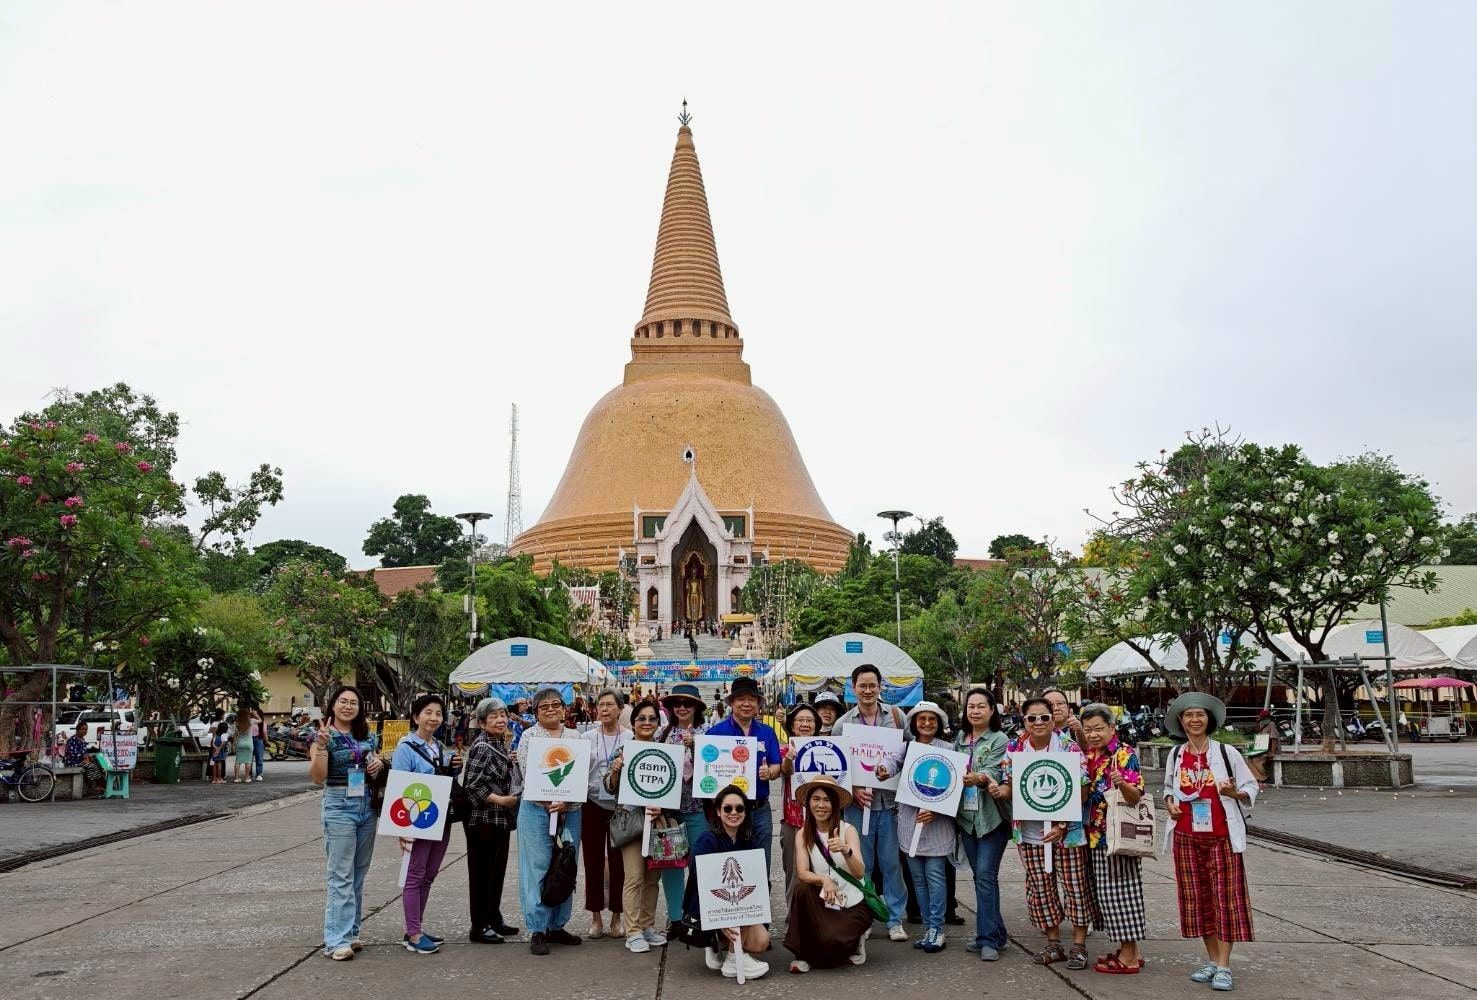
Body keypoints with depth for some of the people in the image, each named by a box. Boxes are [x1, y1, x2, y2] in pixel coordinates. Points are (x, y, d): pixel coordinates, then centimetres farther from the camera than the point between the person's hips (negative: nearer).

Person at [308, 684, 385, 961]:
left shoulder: (368, 737, 11)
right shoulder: (324, 737, -6)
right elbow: (317, 777, -14)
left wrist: (379, 764, 0)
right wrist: (321, 746, -28)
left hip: (368, 806, 6)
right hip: (339, 806, -6)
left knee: (359, 875, 11)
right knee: (341, 876, -9)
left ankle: (350, 932, 19)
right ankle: (337, 940, -7)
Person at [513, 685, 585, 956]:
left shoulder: (574, 737, 10)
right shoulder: (529, 736, 1)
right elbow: (527, 774, -8)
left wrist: (566, 802, -13)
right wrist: (549, 803, -17)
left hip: (570, 811, 4)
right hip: (537, 810, -3)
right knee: (538, 869, -3)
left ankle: (557, 926, 19)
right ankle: (537, 930, 4)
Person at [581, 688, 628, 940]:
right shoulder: (587, 738, 2)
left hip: (621, 806, -1)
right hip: (593, 805, 1)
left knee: (618, 862, 4)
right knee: (593, 862, 5)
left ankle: (616, 917, 16)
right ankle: (596, 917, 16)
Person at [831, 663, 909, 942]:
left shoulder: (896, 716, 2)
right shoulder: (842, 724, 3)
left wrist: (891, 765, -15)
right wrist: (853, 791, -9)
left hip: (890, 801, 0)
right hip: (858, 803, 0)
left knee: (892, 863, 6)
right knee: (861, 864, 8)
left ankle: (895, 920, 16)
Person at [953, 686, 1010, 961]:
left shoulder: (999, 739, -4)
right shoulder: (960, 738, 13)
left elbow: (993, 771, -19)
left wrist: (977, 778, -38)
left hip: (991, 816, -6)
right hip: (966, 815, 6)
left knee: (985, 875, -10)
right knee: (979, 875, 10)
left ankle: (988, 939, -6)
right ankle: (995, 933, 20)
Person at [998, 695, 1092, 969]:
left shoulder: (1069, 748, -7)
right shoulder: (1014, 749, 3)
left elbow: (1082, 792, -8)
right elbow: (1010, 786, 11)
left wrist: (1062, 826, -16)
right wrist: (999, 790, -14)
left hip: (1067, 830, -3)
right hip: (1030, 831, 4)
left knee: (1075, 885, 2)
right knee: (1039, 888, 9)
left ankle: (1079, 945, 15)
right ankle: (1053, 943, 23)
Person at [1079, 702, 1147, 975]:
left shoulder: (1125, 754, -11)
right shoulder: (1089, 755, 11)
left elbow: (1135, 797, -20)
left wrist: (1122, 784, -38)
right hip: (1096, 834, 8)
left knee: (1119, 889, -4)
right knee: (1107, 890, 12)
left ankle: (1129, 958, 4)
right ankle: (1128, 950, 22)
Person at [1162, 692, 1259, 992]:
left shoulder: (1226, 752, -5)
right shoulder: (1175, 755, 6)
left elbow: (1251, 787, 1)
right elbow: (1169, 787, 21)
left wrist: (1234, 793, -19)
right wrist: (1169, 803, 1)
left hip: (1222, 836, -4)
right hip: (1187, 837, 4)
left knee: (1224, 896, -3)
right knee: (1197, 897, 8)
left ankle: (1223, 967, 2)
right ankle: (1212, 961, 19)